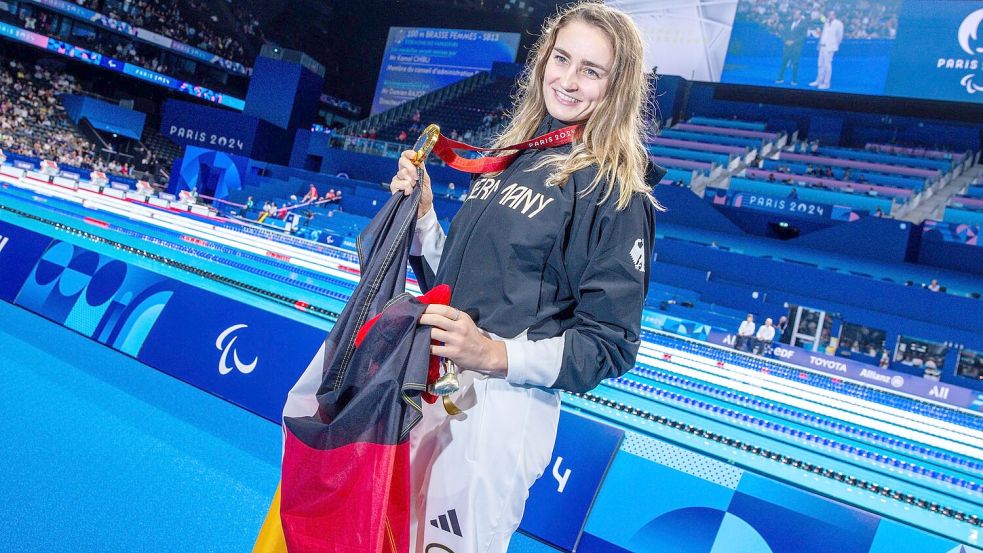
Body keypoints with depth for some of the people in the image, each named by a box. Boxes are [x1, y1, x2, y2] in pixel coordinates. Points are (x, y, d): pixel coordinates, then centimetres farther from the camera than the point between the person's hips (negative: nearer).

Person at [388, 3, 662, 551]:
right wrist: (422, 213, -1)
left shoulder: (615, 192, -10)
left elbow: (609, 345, -13)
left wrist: (496, 355, -26)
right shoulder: (513, 155, 10)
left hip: (505, 404, -6)